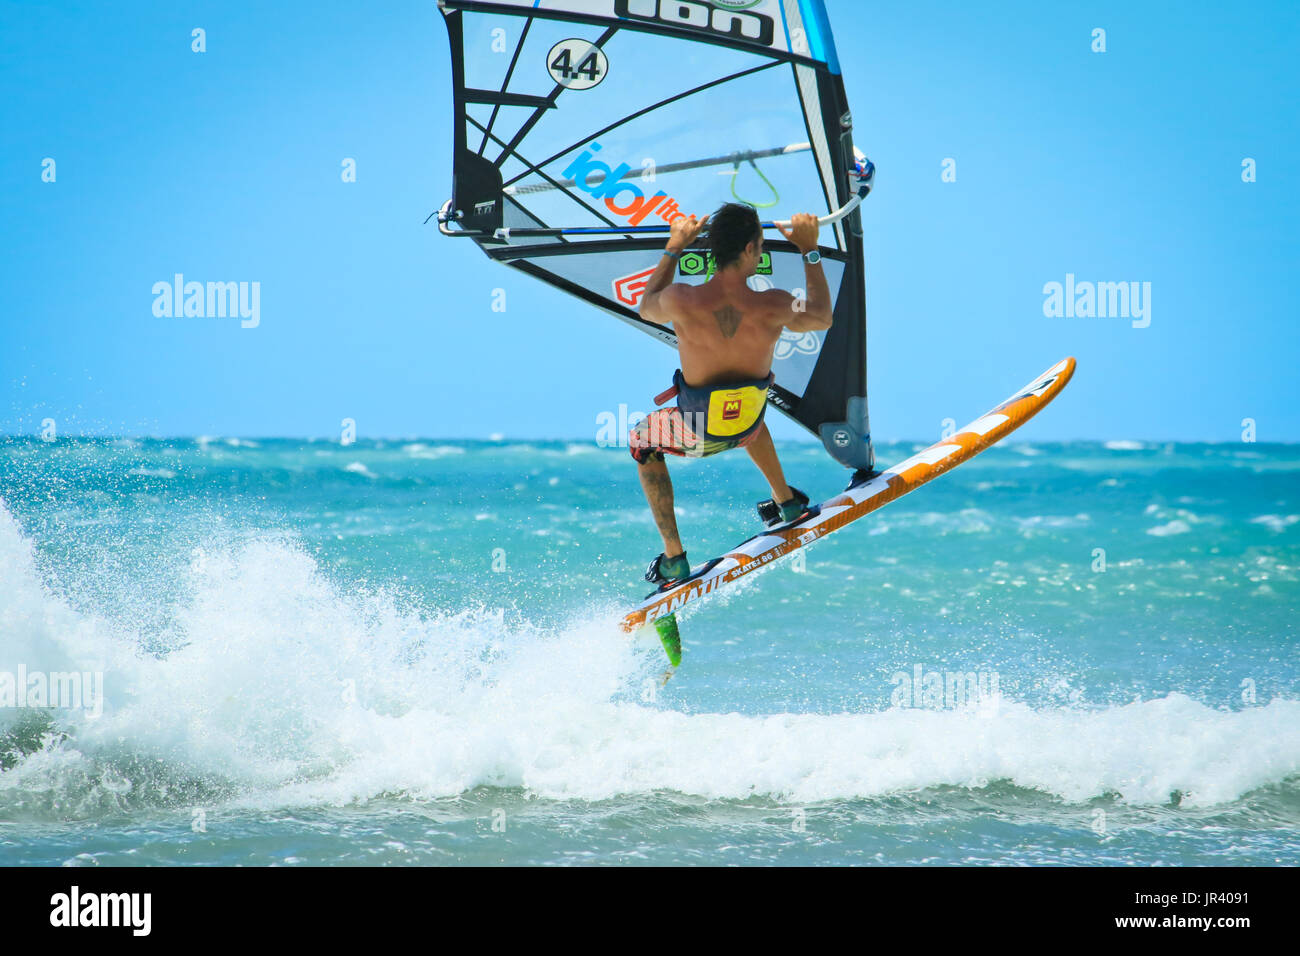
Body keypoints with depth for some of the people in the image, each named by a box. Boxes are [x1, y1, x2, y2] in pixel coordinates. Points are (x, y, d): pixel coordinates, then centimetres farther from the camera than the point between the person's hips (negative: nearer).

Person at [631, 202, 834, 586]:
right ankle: (786, 500, 54)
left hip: (698, 433, -2)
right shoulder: (773, 307, -26)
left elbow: (646, 309, 0)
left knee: (642, 441, 29)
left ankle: (674, 558, 24)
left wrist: (674, 247, 7)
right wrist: (810, 251, 3)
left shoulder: (681, 302, -28)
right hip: (749, 426, 2)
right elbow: (822, 318, -2)